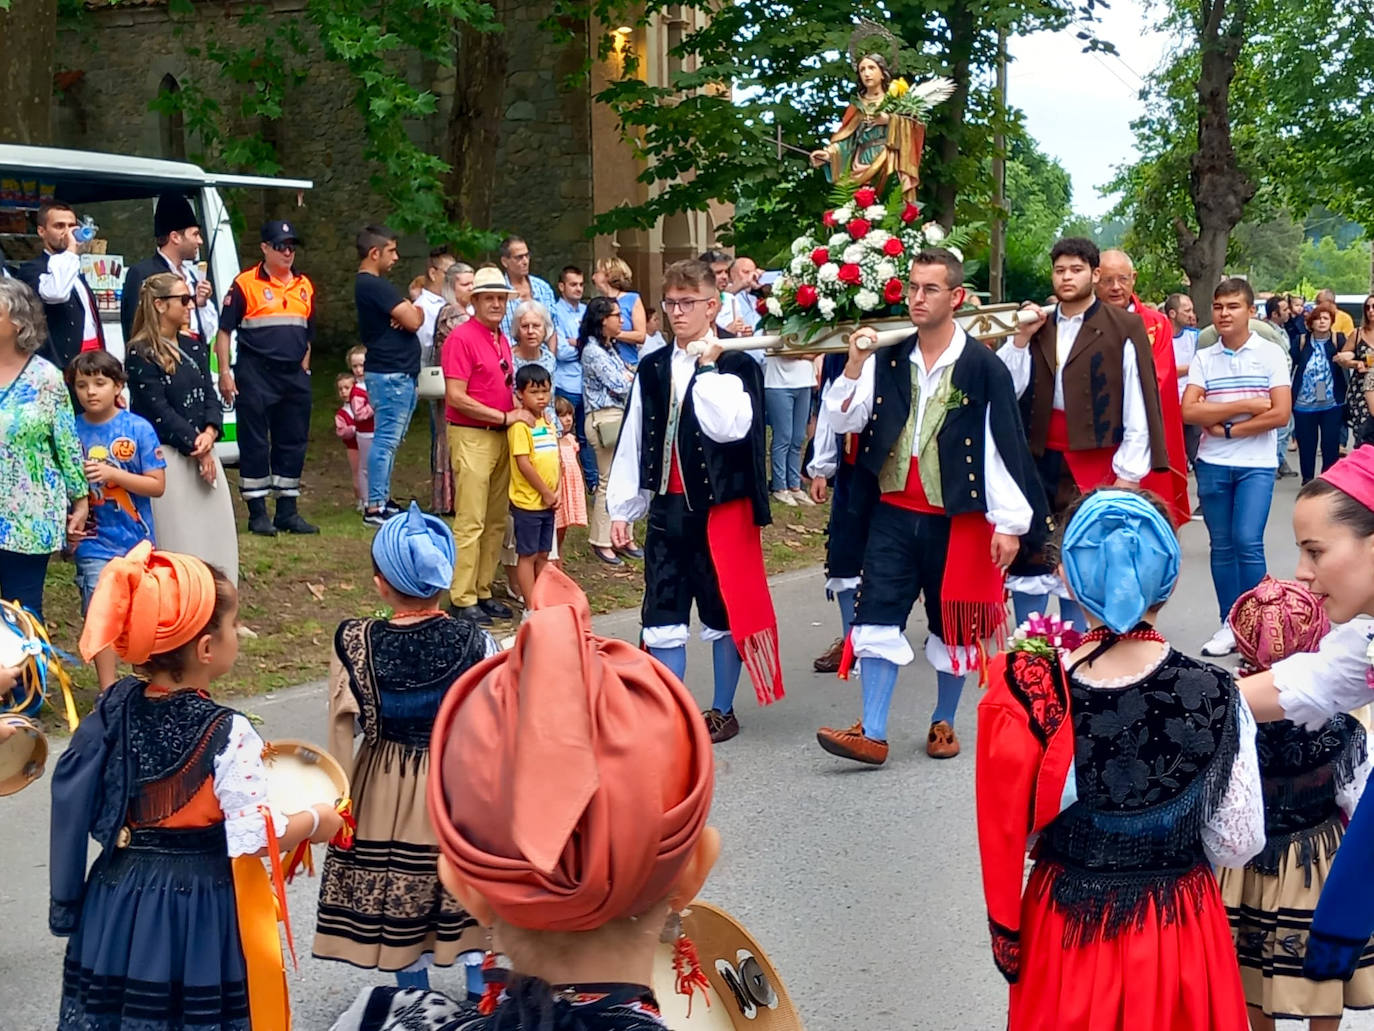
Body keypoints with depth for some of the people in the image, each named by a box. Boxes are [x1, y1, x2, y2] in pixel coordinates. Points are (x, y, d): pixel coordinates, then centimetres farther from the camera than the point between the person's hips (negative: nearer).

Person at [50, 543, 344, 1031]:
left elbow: (81, 805, 4)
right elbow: (257, 836, -22)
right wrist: (315, 821, -5)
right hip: (201, 908, -6)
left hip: (117, 899, 6)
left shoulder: (113, 709, -3)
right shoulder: (227, 735, -21)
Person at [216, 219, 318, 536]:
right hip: (256, 375, -5)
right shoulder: (245, 284, -3)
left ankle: (288, 511, 17)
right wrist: (225, 372, -9)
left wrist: (303, 371, 15)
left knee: (293, 444, 9)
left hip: (294, 377, 5)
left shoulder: (304, 286, 14)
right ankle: (257, 513, 6)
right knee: (254, 445, -1)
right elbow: (224, 330, -3)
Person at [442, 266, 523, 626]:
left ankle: (483, 592, 18)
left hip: (501, 436, 8)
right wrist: (504, 416, -14)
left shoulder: (502, 340, 16)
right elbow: (456, 397, -16)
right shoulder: (461, 338, -10)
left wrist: (522, 411, 6)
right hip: (471, 437, -8)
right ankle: (463, 599, -2)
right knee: (470, 522, -7)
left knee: (496, 521, 10)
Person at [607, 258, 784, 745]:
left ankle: (723, 710, 20)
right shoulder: (652, 370, 9)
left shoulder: (737, 366, -5)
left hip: (722, 508, -4)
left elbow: (728, 426, -23)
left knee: (724, 612, 6)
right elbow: (632, 442, 10)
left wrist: (707, 366, -16)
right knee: (663, 614, 4)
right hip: (667, 507, 4)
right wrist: (622, 509, 8)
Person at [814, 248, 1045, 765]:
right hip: (893, 513, 3)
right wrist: (854, 368, -17)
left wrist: (1008, 522, -10)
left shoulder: (982, 367, -8)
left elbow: (1002, 447, -8)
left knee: (953, 625, 10)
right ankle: (872, 733, -1)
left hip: (956, 518, -2)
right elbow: (842, 421, -2)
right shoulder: (888, 359, 3)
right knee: (878, 618, -3)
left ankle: (943, 723, 27)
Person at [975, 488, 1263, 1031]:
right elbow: (1237, 846, -10)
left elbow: (1005, 831, -12)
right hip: (1180, 942, 0)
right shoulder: (1215, 696, -18)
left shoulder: (1028, 692, -19)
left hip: (1067, 936, 0)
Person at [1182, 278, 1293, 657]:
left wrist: (1226, 428, -10)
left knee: (1248, 542, -12)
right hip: (1212, 465, 3)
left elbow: (1280, 414, -9)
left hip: (1256, 464, -3)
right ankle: (1229, 624, 15)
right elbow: (1189, 412, -7)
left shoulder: (1270, 355, -2)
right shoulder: (1203, 359, 4)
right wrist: (1245, 405, -14)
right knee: (1221, 546, 7)